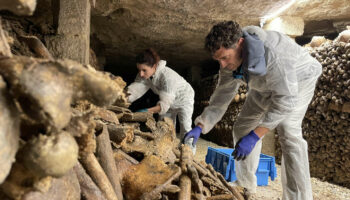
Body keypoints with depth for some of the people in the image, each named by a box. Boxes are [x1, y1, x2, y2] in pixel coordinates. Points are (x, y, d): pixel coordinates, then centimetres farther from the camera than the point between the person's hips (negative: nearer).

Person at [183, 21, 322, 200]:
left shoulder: (272, 52, -42)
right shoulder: (229, 58, -18)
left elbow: (286, 100, -40)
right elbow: (223, 95, -12)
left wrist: (254, 137, -42)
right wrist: (200, 127, -19)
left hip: (297, 81, -6)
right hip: (265, 86, 6)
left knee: (288, 133, -26)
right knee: (242, 128, 2)